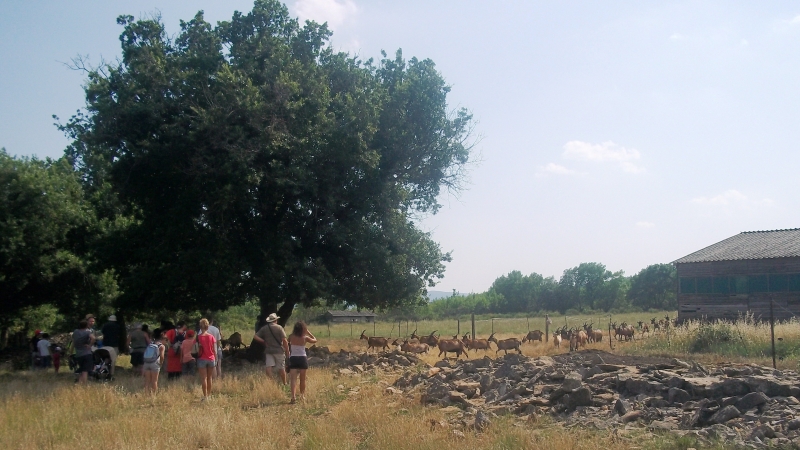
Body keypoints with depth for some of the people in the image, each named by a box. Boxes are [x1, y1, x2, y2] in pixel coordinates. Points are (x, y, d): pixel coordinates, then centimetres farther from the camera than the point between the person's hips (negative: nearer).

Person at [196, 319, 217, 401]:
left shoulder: (198, 337, -8)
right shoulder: (212, 337, -1)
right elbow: (214, 350, 1)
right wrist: (215, 360, 11)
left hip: (202, 359, -2)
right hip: (211, 359, 3)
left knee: (204, 378, 0)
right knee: (210, 378, 13)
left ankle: (205, 396, -5)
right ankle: (209, 395, 19)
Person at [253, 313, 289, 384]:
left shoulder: (264, 328, 4)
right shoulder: (279, 328, -6)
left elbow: (255, 337, -2)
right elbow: (284, 340, -11)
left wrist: (264, 341, 7)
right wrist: (287, 351, -4)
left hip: (269, 351, 2)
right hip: (279, 350, -2)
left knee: (269, 367, -1)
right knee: (281, 368, 6)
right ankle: (284, 383, 17)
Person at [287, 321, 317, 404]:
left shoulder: (291, 337, -5)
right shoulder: (305, 338, -8)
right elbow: (315, 340, 8)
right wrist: (308, 332, 12)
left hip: (293, 359, 1)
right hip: (302, 359, 0)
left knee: (293, 379, -6)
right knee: (302, 379, 16)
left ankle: (293, 396, -23)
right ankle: (302, 395, 26)